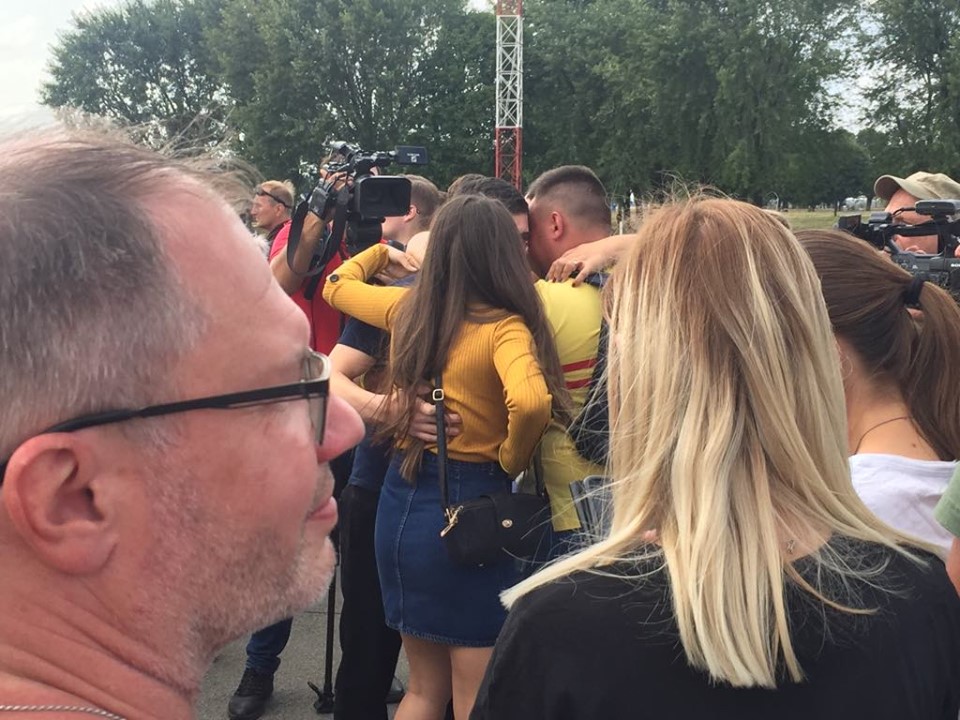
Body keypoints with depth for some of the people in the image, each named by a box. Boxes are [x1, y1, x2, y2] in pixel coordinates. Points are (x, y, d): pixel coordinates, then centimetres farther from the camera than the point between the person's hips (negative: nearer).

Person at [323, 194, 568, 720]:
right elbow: (531, 401, -35)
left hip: (403, 498, 7)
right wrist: (512, 459, -16)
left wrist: (382, 253, 39)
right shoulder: (504, 326, -15)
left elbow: (336, 286, 23)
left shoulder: (406, 309, 4)